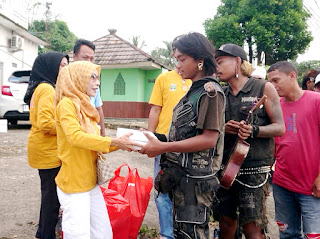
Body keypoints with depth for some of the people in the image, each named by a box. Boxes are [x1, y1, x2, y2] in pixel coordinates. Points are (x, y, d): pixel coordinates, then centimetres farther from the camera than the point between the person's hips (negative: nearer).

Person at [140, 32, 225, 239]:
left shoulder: (211, 91, -13)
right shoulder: (193, 91, 15)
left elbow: (209, 139, -20)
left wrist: (163, 147, -21)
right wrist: (157, 143, 6)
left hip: (196, 179, -9)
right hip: (181, 176, 9)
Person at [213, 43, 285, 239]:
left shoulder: (263, 88, -2)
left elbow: (280, 127, -5)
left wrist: (254, 130, -23)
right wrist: (223, 128, -6)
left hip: (254, 169, -5)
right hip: (225, 167, 5)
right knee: (226, 221, 12)